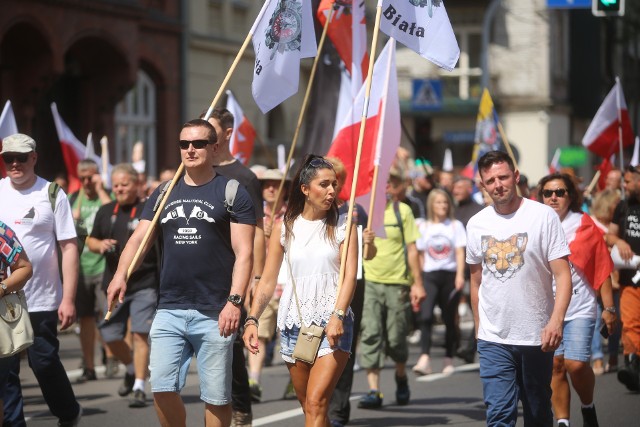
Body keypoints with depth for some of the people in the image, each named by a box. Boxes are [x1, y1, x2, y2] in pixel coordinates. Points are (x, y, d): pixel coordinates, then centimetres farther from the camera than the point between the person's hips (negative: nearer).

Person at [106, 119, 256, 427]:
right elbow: (138, 239, 8)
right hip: (169, 310, 4)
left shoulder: (232, 193, 1)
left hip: (214, 313, -4)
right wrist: (120, 275, -11)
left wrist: (234, 301, -16)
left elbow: (243, 253, -5)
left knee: (216, 397, 2)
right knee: (162, 389, -3)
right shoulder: (164, 194, 14)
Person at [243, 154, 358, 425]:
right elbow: (267, 280, 7)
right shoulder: (285, 227, 8)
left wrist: (338, 316, -21)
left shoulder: (343, 226, 3)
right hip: (294, 322, 3)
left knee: (316, 404, -15)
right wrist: (252, 319, -6)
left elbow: (349, 276, -6)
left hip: (332, 323, -3)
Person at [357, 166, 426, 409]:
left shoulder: (402, 211, 2)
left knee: (396, 339, 4)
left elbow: (411, 249, 3)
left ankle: (401, 376, 33)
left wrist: (418, 284, -1)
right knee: (370, 335, -10)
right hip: (368, 281, 1)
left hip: (397, 283, 0)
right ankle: (373, 391, -8)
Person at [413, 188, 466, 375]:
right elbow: (421, 254, 14)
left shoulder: (455, 226, 6)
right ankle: (424, 358, -23)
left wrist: (460, 275, -12)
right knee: (426, 316, -17)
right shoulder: (424, 227, 11)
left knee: (449, 319, 4)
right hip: (429, 275, 0)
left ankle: (448, 360, 14)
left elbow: (460, 252, 0)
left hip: (450, 275, 0)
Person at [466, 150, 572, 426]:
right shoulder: (476, 224, 5)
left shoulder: (543, 216, -7)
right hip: (493, 340, 2)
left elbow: (562, 275, -11)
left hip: (537, 337, -2)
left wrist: (556, 320, -24)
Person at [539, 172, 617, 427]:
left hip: (579, 308, -2)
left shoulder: (585, 227, 0)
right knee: (556, 365, 2)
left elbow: (602, 270, 1)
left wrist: (609, 308, -1)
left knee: (576, 364, -13)